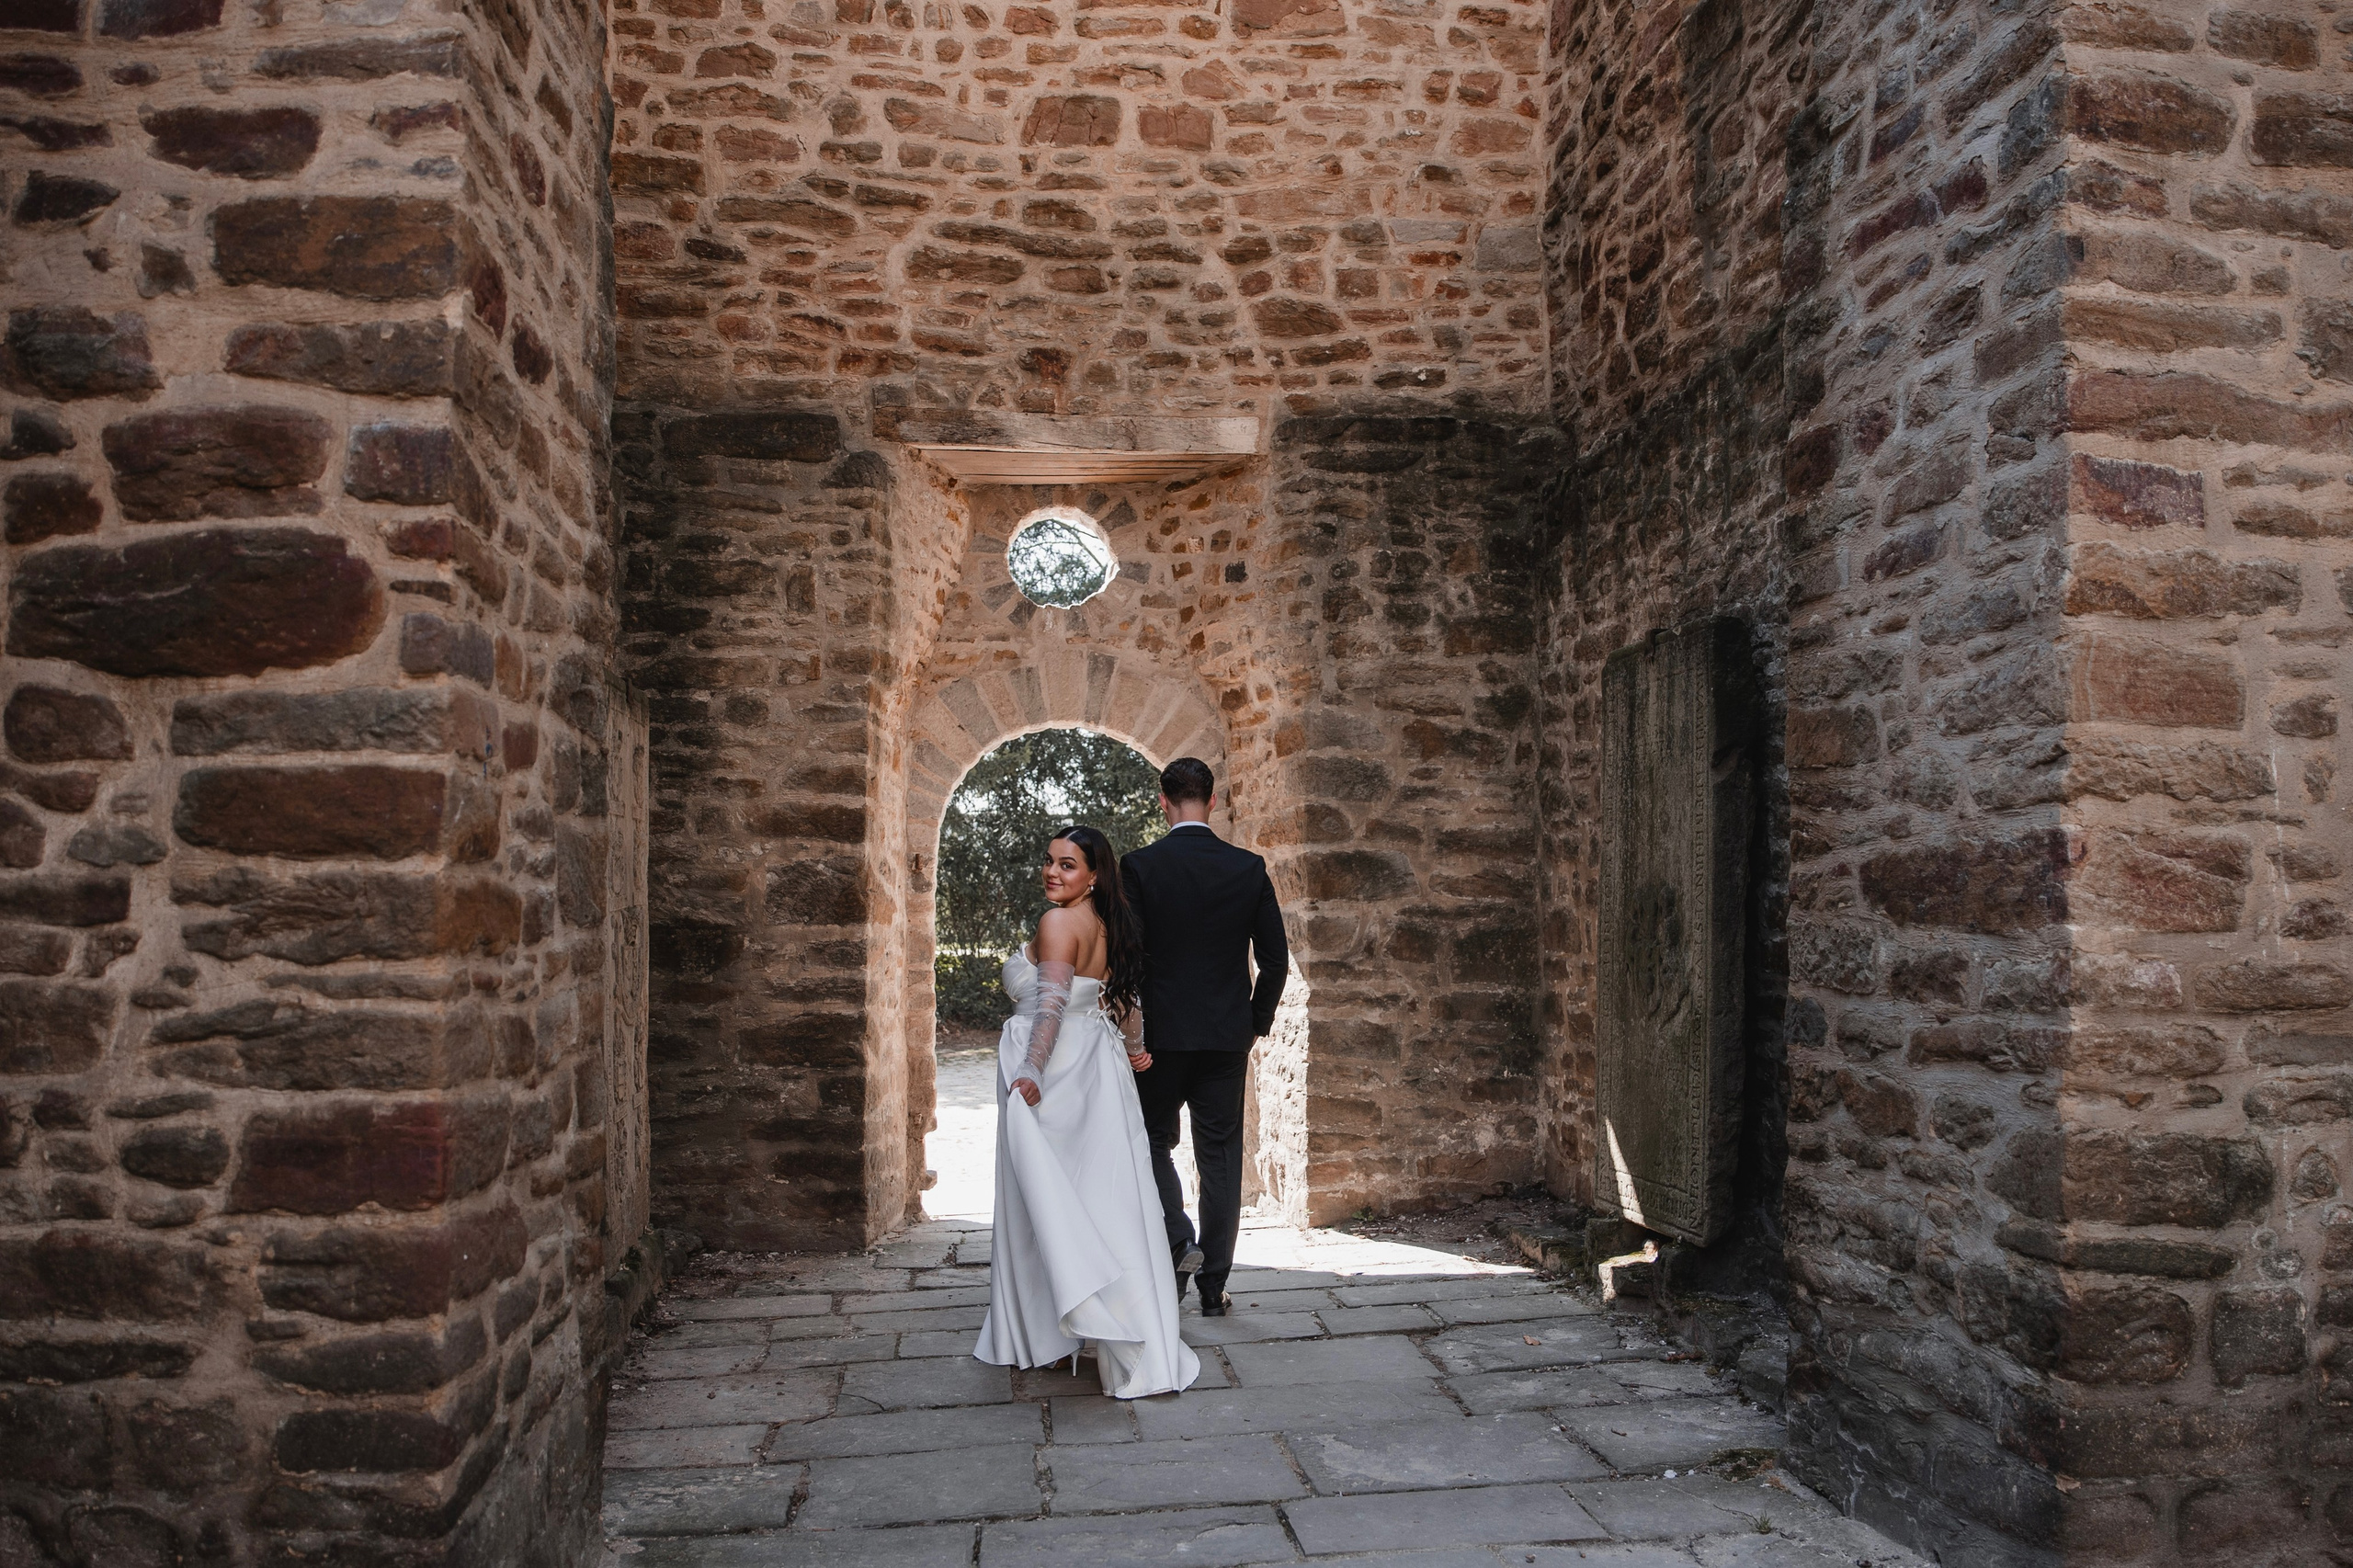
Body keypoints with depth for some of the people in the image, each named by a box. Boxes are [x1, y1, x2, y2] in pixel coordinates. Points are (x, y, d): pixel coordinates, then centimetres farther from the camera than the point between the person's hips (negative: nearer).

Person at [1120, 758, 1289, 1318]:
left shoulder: (1140, 866, -9)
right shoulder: (1249, 867, -1)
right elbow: (1276, 959, 1)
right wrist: (1259, 1019, 14)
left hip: (1160, 1035, -2)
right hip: (1228, 1037, 2)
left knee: (1154, 1143, 17)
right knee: (1220, 1155, 10)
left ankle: (1178, 1239, -3)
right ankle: (1213, 1284, 15)